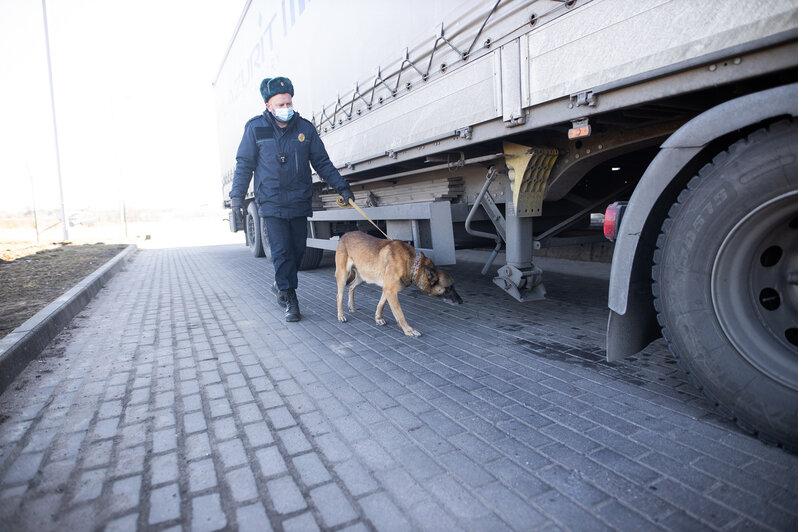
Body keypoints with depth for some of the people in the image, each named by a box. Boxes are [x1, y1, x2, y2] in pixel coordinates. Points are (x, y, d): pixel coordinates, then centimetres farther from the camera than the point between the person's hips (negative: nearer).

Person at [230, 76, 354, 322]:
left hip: (300, 201, 3)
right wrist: (237, 194, 2)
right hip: (271, 203, -2)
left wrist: (341, 186, 3)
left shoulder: (305, 128, 5)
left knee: (298, 249, 9)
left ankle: (280, 285, 33)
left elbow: (322, 162, 9)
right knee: (281, 251, -6)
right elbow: (244, 163, 6)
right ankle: (290, 301, 2)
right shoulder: (255, 128, 1)